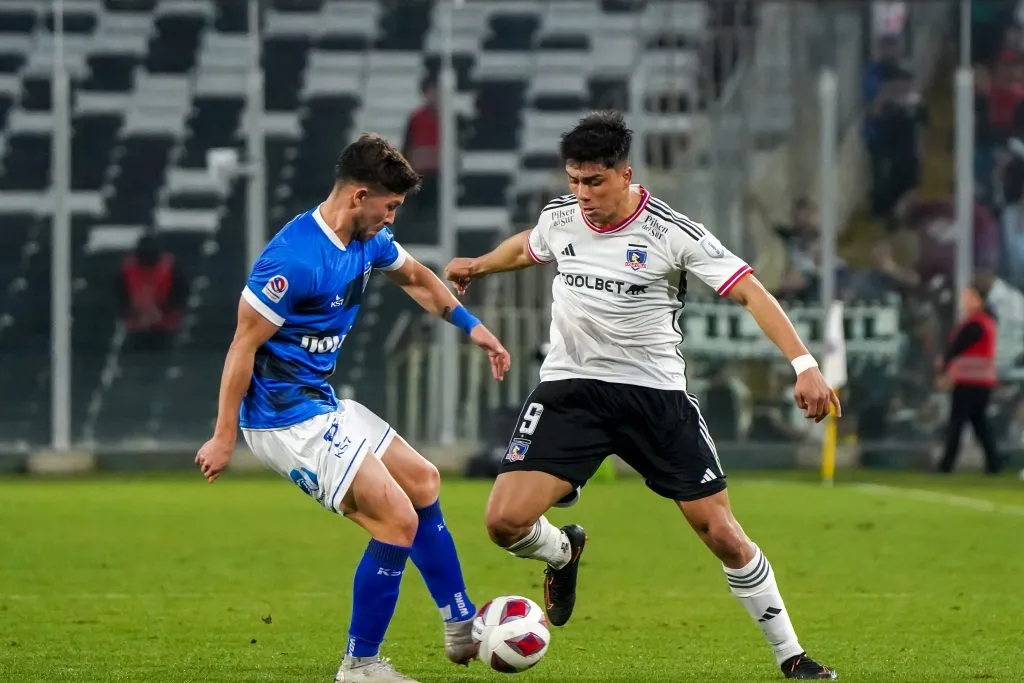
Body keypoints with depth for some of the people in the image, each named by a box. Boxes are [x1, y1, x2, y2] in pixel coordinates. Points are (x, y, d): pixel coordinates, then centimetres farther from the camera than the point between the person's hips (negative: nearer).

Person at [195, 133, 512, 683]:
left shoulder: (369, 241, 3)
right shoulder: (294, 258, -25)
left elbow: (416, 278, 26)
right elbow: (244, 345, -20)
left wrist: (471, 327, 22)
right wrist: (224, 438, -17)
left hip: (323, 405, 10)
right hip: (285, 419, -10)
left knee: (421, 481, 20)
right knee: (398, 519, -12)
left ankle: (460, 627, 31)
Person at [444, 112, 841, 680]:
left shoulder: (673, 233, -14)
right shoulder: (560, 218, 0)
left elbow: (749, 292, -16)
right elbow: (528, 247, 26)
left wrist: (803, 365, -27)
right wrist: (477, 266, 43)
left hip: (655, 393, -3)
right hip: (570, 390, 3)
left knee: (722, 534, -5)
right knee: (506, 521, -15)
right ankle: (563, 551, 23)